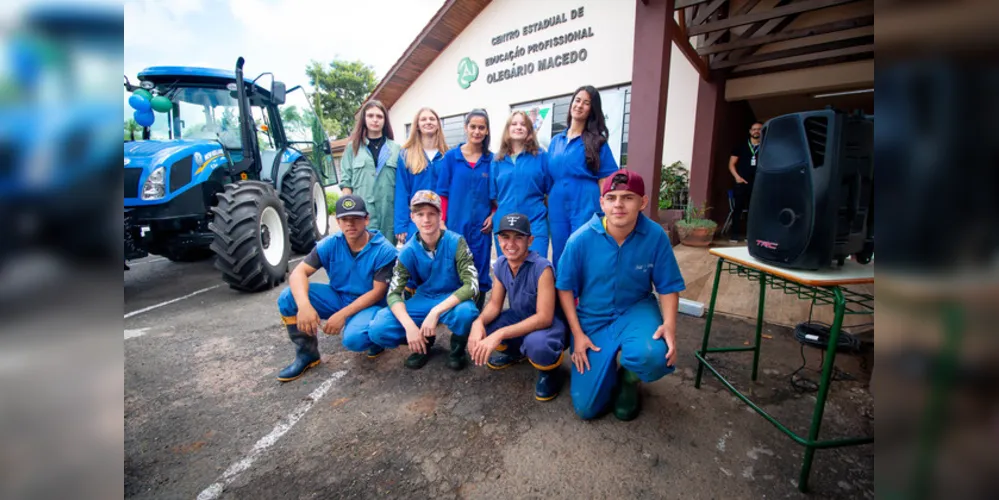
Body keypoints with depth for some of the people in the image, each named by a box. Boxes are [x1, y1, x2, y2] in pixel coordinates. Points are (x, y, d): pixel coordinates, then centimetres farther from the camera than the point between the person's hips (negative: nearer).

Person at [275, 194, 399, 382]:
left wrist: (342, 315, -25)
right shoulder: (329, 244, -8)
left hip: (368, 305, -4)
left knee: (354, 339, -35)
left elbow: (378, 292, -18)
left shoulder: (384, 250, -18)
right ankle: (306, 354, 3)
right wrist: (304, 305, -34)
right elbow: (299, 272, -14)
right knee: (288, 298, -15)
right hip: (338, 297, 5)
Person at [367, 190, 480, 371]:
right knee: (378, 330, -19)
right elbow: (394, 294, -12)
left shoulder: (456, 243, -18)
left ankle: (457, 348, -3)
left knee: (466, 312, -39)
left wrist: (435, 312, -33)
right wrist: (410, 326, -30)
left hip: (453, 301, -2)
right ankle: (425, 342, 10)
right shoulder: (408, 251, -10)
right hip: (422, 301, 3)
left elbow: (471, 285, -25)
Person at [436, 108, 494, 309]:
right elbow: (442, 193, 1)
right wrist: (441, 222, -4)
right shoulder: (451, 157, 3)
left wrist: (493, 215, -5)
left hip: (481, 226, 1)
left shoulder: (492, 160, 5)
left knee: (479, 273, 7)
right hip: (455, 224, -1)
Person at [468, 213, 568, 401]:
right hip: (519, 318, 7)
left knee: (536, 343, -39)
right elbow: (495, 304, -3)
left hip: (550, 323, -6)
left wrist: (500, 334, -40)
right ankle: (516, 352, 18)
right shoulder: (500, 264, -9)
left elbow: (544, 318, -32)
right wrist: (478, 321, -27)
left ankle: (550, 371, -1)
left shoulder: (542, 267, -29)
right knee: (478, 330, -12)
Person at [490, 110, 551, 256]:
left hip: (535, 222, -2)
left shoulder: (541, 155, 3)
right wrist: (494, 216, 7)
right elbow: (493, 194, 12)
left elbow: (551, 190, 4)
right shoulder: (497, 160, 9)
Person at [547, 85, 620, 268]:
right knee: (559, 258, 11)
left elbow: (605, 180, -2)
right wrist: (547, 207, 10)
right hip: (557, 207, 5)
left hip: (585, 206, -4)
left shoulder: (596, 141, 1)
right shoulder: (556, 141, 14)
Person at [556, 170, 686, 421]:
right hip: (593, 319, 0)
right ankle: (608, 369, 35)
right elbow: (565, 288, -8)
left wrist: (669, 325, -23)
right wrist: (577, 334, -11)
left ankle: (629, 380, 4)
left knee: (652, 356, -37)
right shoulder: (580, 240, -20)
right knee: (586, 408, 0)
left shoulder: (656, 236, -17)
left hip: (636, 311, 0)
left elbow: (668, 287, -6)